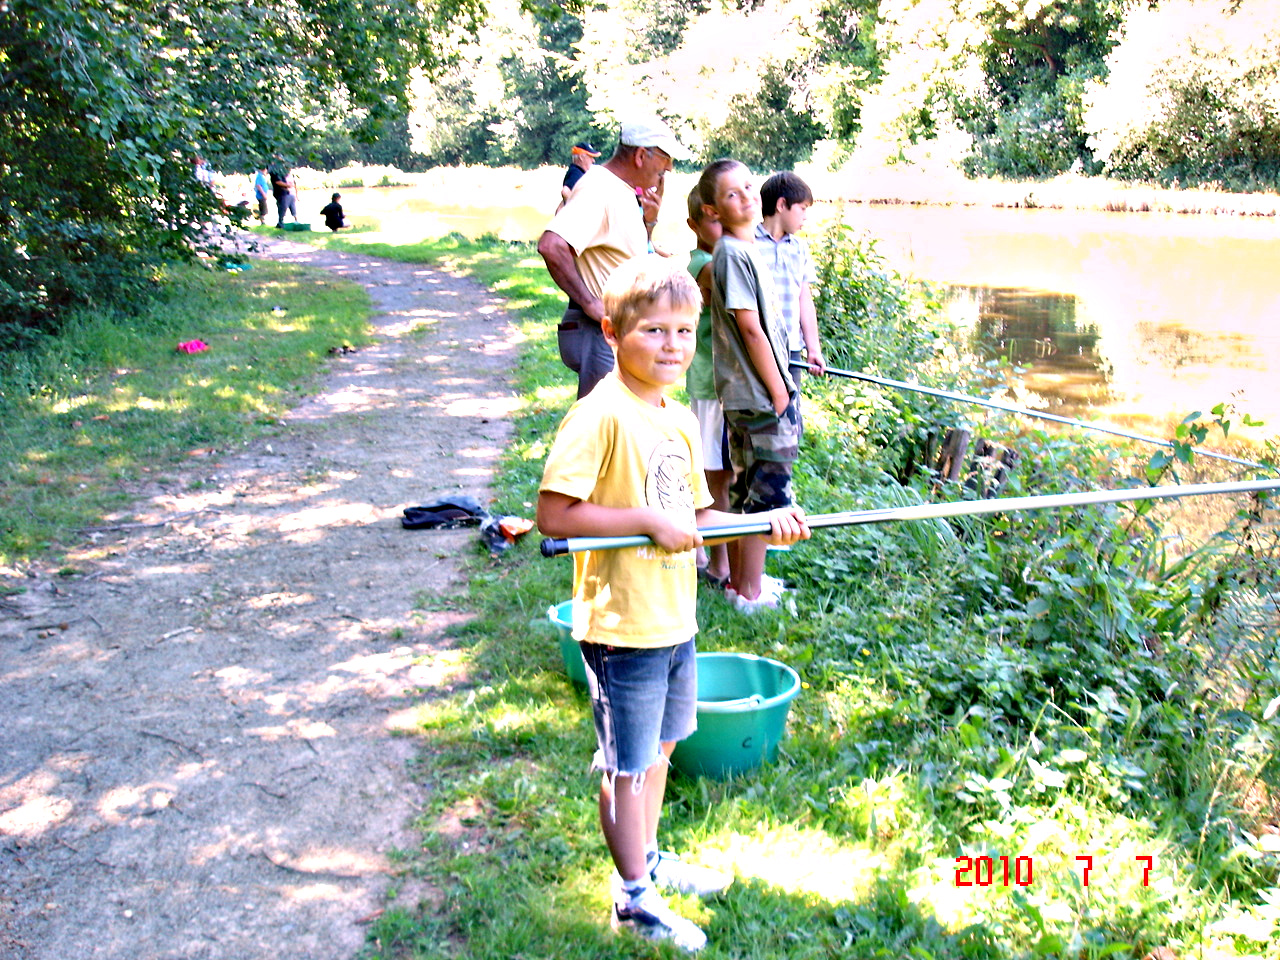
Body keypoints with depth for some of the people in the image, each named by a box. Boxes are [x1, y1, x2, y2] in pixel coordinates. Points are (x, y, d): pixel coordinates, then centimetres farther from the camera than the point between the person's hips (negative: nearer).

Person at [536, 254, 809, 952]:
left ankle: (647, 858, 43)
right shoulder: (600, 416, -19)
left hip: (675, 619, 8)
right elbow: (554, 514, -24)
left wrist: (762, 525, 0)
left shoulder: (680, 421, 7)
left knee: (659, 745, 23)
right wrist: (649, 520, -24)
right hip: (621, 625, -8)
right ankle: (634, 899, 24)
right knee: (627, 764, 6)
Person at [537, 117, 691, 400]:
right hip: (601, 331, -10)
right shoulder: (598, 188, -17)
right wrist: (590, 303, -25)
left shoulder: (625, 191, 13)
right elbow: (551, 246, -31)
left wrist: (649, 219, 5)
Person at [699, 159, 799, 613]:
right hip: (758, 393, -10)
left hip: (745, 393, 10)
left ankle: (739, 579, 28)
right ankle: (750, 592, 8)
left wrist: (780, 383, 18)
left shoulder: (746, 248, 13)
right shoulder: (733, 253, -16)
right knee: (767, 490, -2)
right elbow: (749, 327, -19)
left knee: (746, 487, 16)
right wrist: (777, 389, -14)